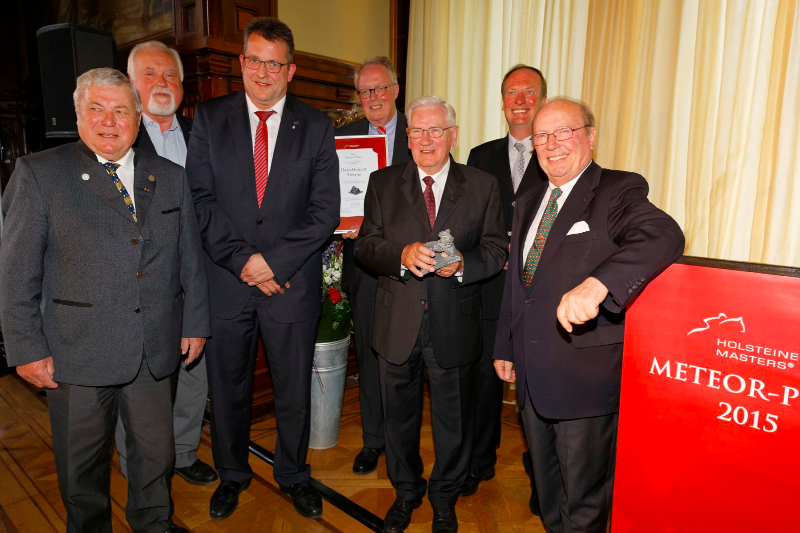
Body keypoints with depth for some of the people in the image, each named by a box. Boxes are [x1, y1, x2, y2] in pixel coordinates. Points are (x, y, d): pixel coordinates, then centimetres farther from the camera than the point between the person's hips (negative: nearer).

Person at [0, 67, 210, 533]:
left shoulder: (170, 176, 7)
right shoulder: (39, 173, -2)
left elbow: (191, 259, 9)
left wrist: (196, 323, 7)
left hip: (156, 351, 3)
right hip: (76, 354, -2)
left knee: (157, 452, 17)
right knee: (82, 463, 16)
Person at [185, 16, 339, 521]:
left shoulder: (316, 126, 2)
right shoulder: (209, 117, 4)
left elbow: (326, 210, -5)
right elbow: (201, 199, -3)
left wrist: (273, 261, -13)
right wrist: (241, 261, -12)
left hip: (293, 279, 0)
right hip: (226, 278, 1)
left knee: (294, 385, 12)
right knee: (227, 384, 14)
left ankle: (294, 473, 36)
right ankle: (233, 473, 39)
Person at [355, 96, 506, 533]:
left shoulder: (482, 187, 0)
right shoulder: (383, 183, 3)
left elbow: (496, 250, -1)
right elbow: (364, 246, -2)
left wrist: (461, 265, -21)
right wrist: (402, 255, -22)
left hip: (454, 326, -1)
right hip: (397, 323, 1)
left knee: (453, 419, 15)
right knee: (398, 414, 19)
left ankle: (444, 497, 42)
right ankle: (406, 491, 45)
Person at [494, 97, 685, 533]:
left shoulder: (618, 192, -10)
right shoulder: (528, 203, 12)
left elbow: (664, 236, -30)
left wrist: (597, 284, -44)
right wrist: (505, 347, 16)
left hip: (585, 375, -6)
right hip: (531, 373, 7)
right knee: (546, 487, 24)